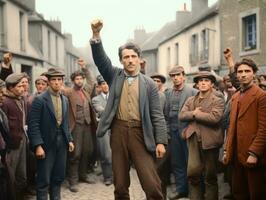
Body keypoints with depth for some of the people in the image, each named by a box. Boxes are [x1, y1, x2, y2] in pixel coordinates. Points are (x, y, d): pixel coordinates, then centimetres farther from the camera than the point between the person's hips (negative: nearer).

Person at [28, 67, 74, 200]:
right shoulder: (39, 99, -10)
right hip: (46, 144, -6)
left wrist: (69, 140, 10)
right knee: (44, 180, 1)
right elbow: (33, 124, -14)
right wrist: (38, 145, -19)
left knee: (59, 177, 13)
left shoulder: (65, 100, 10)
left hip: (61, 142, 6)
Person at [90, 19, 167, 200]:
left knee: (151, 183, -7)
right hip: (118, 131, 2)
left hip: (140, 132, -2)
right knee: (120, 183, 12)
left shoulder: (149, 83, 3)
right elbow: (100, 58, -7)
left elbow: (157, 115, 1)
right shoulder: (115, 76, 8)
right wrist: (96, 34, -22)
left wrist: (161, 141, -5)